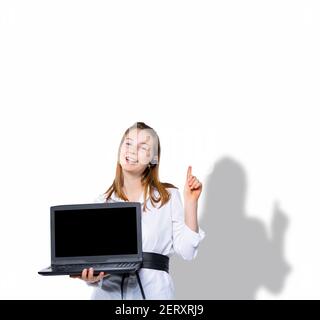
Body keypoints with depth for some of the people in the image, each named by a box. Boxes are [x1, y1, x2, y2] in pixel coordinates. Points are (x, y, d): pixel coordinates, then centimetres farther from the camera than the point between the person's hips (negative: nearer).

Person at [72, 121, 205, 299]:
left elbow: (186, 251, 1)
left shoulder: (169, 197, 7)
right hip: (109, 291, 1)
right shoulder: (102, 203, 11)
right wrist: (91, 277, -10)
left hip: (152, 291, -1)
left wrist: (191, 202, -3)